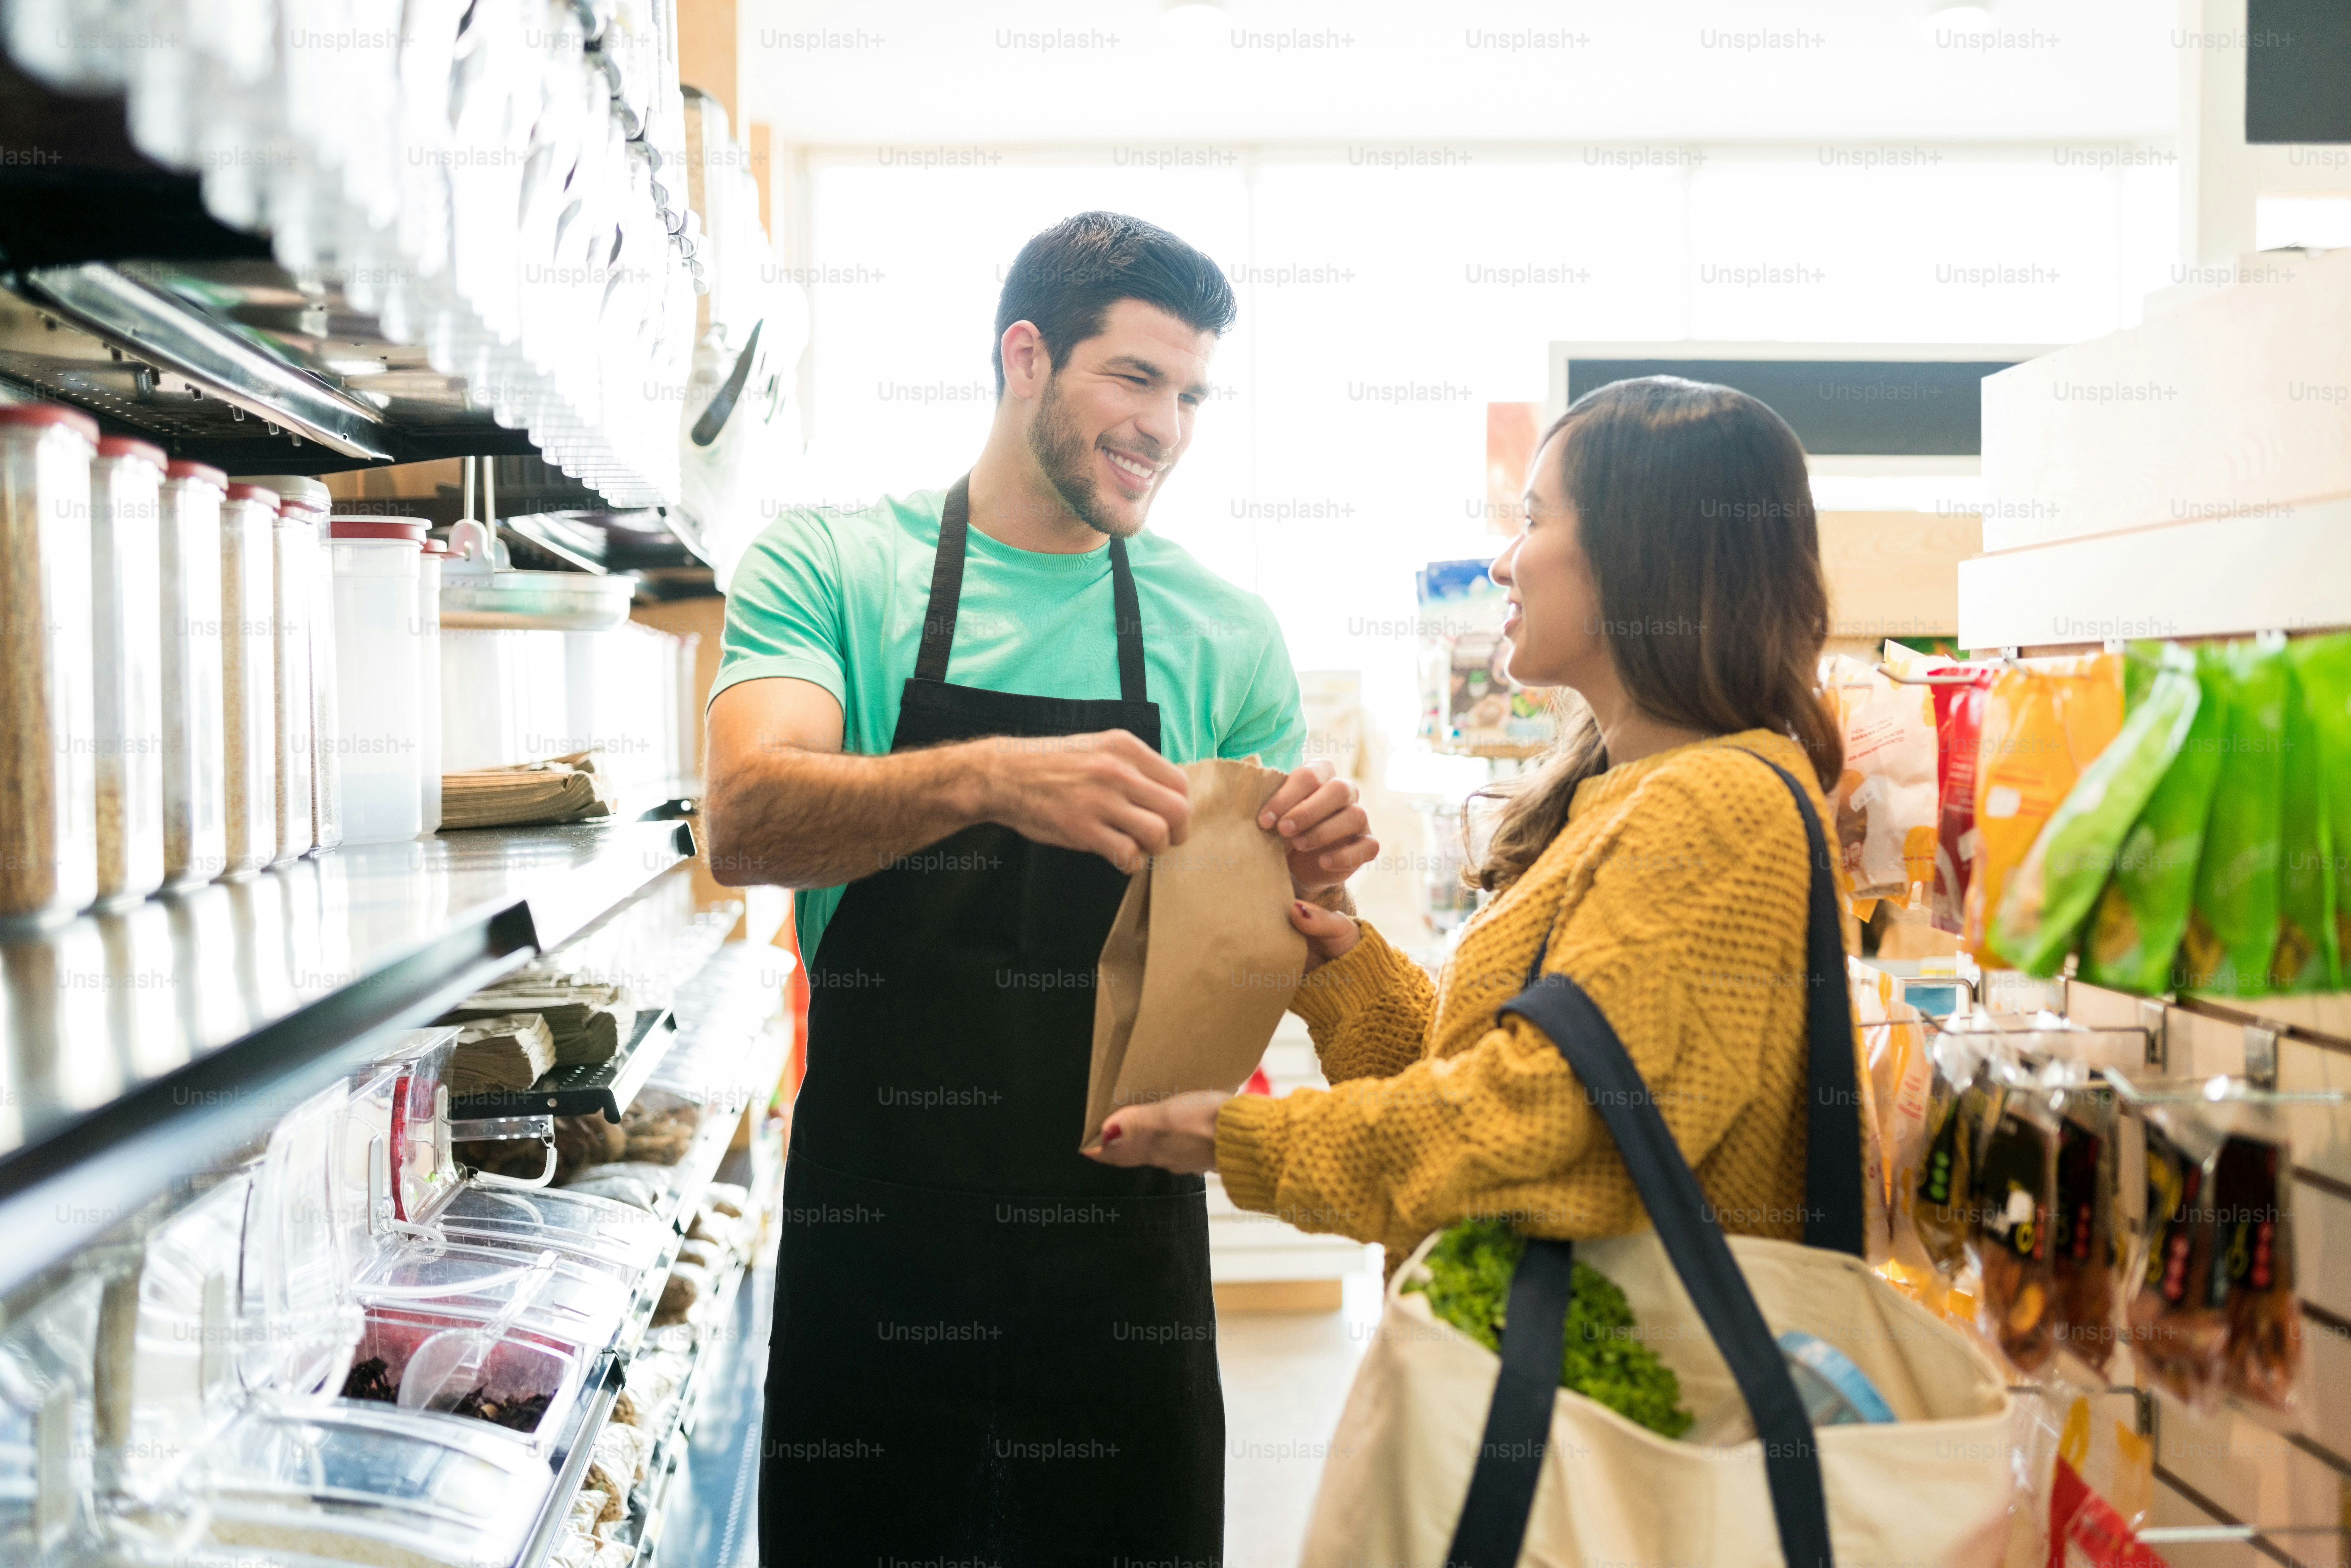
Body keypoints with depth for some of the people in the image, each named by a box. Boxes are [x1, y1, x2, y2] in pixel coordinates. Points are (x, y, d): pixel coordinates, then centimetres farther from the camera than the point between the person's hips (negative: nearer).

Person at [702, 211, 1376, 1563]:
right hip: (873, 1234, -2)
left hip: (1124, 1241, 2)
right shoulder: (832, 564, -1)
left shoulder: (1225, 630, 5)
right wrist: (987, 780, -35)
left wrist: (1311, 874, -14)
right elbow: (747, 824, -18)